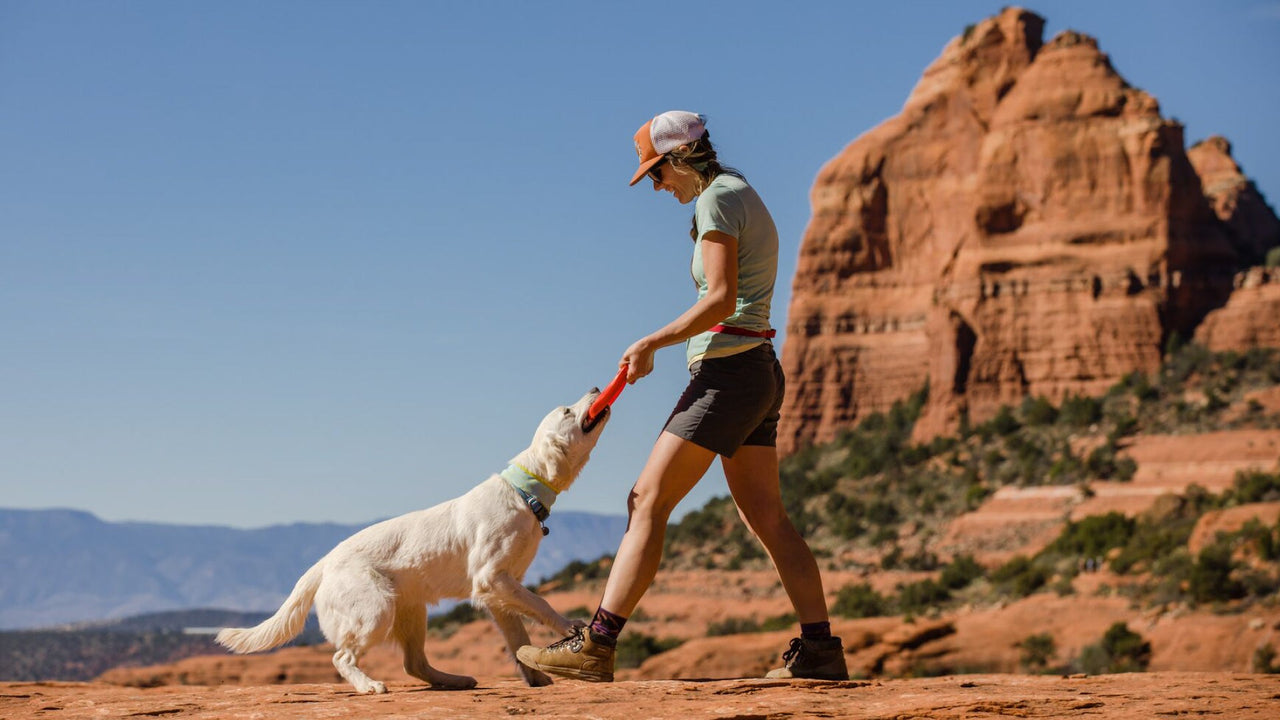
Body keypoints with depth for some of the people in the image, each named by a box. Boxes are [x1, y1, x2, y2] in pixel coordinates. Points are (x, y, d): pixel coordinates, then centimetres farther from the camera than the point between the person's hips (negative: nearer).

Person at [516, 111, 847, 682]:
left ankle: (596, 646, -9)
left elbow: (720, 299, -20)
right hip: (759, 376, 10)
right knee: (766, 517, 10)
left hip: (727, 372, -10)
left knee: (647, 502, -9)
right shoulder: (742, 197, 19)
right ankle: (820, 648, 8)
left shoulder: (717, 201, -10)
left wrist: (649, 344, -16)